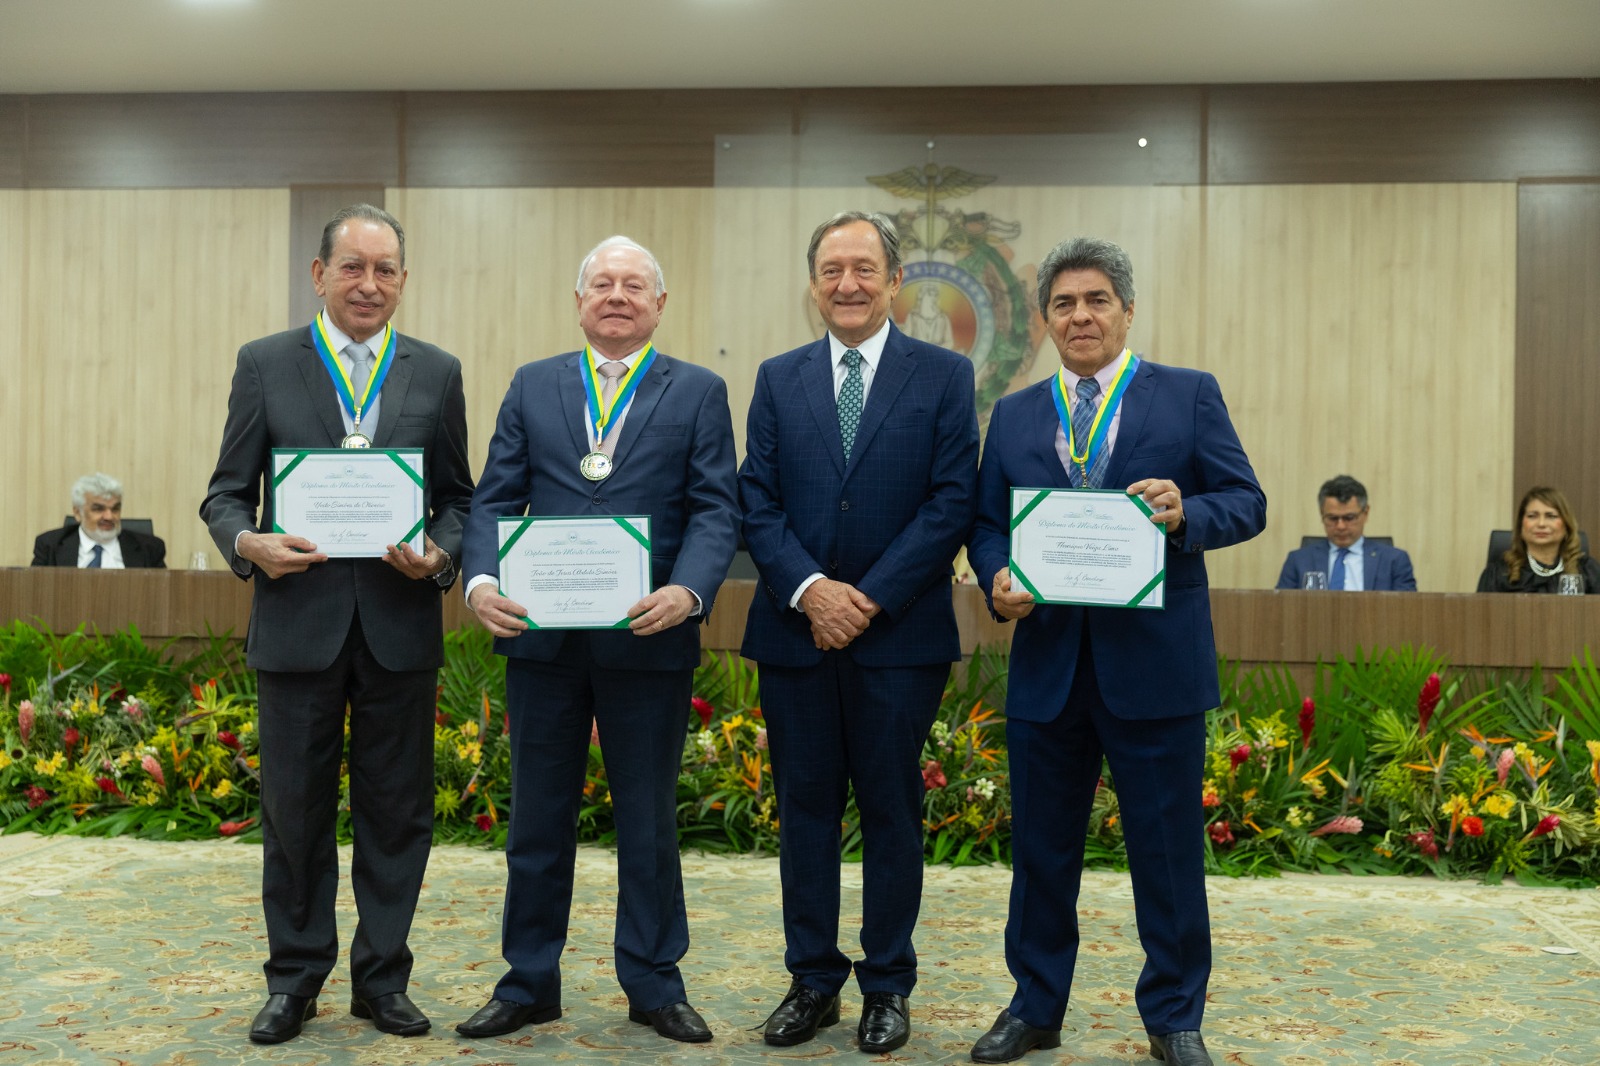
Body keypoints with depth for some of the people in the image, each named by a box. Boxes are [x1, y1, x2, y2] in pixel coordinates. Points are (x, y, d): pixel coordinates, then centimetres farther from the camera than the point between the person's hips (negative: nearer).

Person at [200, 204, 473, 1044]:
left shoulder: (437, 373, 7)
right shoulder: (265, 365, 4)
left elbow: (457, 498, 8)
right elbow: (226, 493, 4)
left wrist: (438, 554, -11)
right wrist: (247, 544, -16)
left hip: (400, 623, 1)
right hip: (298, 621, -1)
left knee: (396, 813, 8)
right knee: (295, 810, 8)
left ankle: (381, 978, 23)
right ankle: (294, 979, 25)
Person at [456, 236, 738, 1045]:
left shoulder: (698, 392, 5)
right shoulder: (532, 386, 10)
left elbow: (714, 511, -4)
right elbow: (496, 499, 4)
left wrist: (688, 591, -22)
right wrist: (481, 581, -14)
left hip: (649, 640, -2)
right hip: (541, 636, 2)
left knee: (648, 819, 10)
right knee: (538, 817, 12)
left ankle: (653, 985, 25)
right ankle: (529, 984, 26)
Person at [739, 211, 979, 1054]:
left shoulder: (944, 375, 1)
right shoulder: (778, 379, 9)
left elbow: (951, 504, -6)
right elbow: (757, 503, 3)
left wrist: (870, 599, -13)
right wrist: (810, 590, -13)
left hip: (900, 634, -2)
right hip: (794, 631, 3)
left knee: (891, 811, 7)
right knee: (804, 808, 9)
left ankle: (888, 985, 21)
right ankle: (812, 979, 22)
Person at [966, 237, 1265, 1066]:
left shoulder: (1189, 395, 4)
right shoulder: (1012, 416, 12)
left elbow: (1246, 503, -1)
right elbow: (986, 523, 10)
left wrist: (1185, 513, -22)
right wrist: (998, 580, -11)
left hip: (1155, 662, -2)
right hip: (1047, 662, 3)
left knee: (1168, 850, 7)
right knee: (1041, 847, 12)